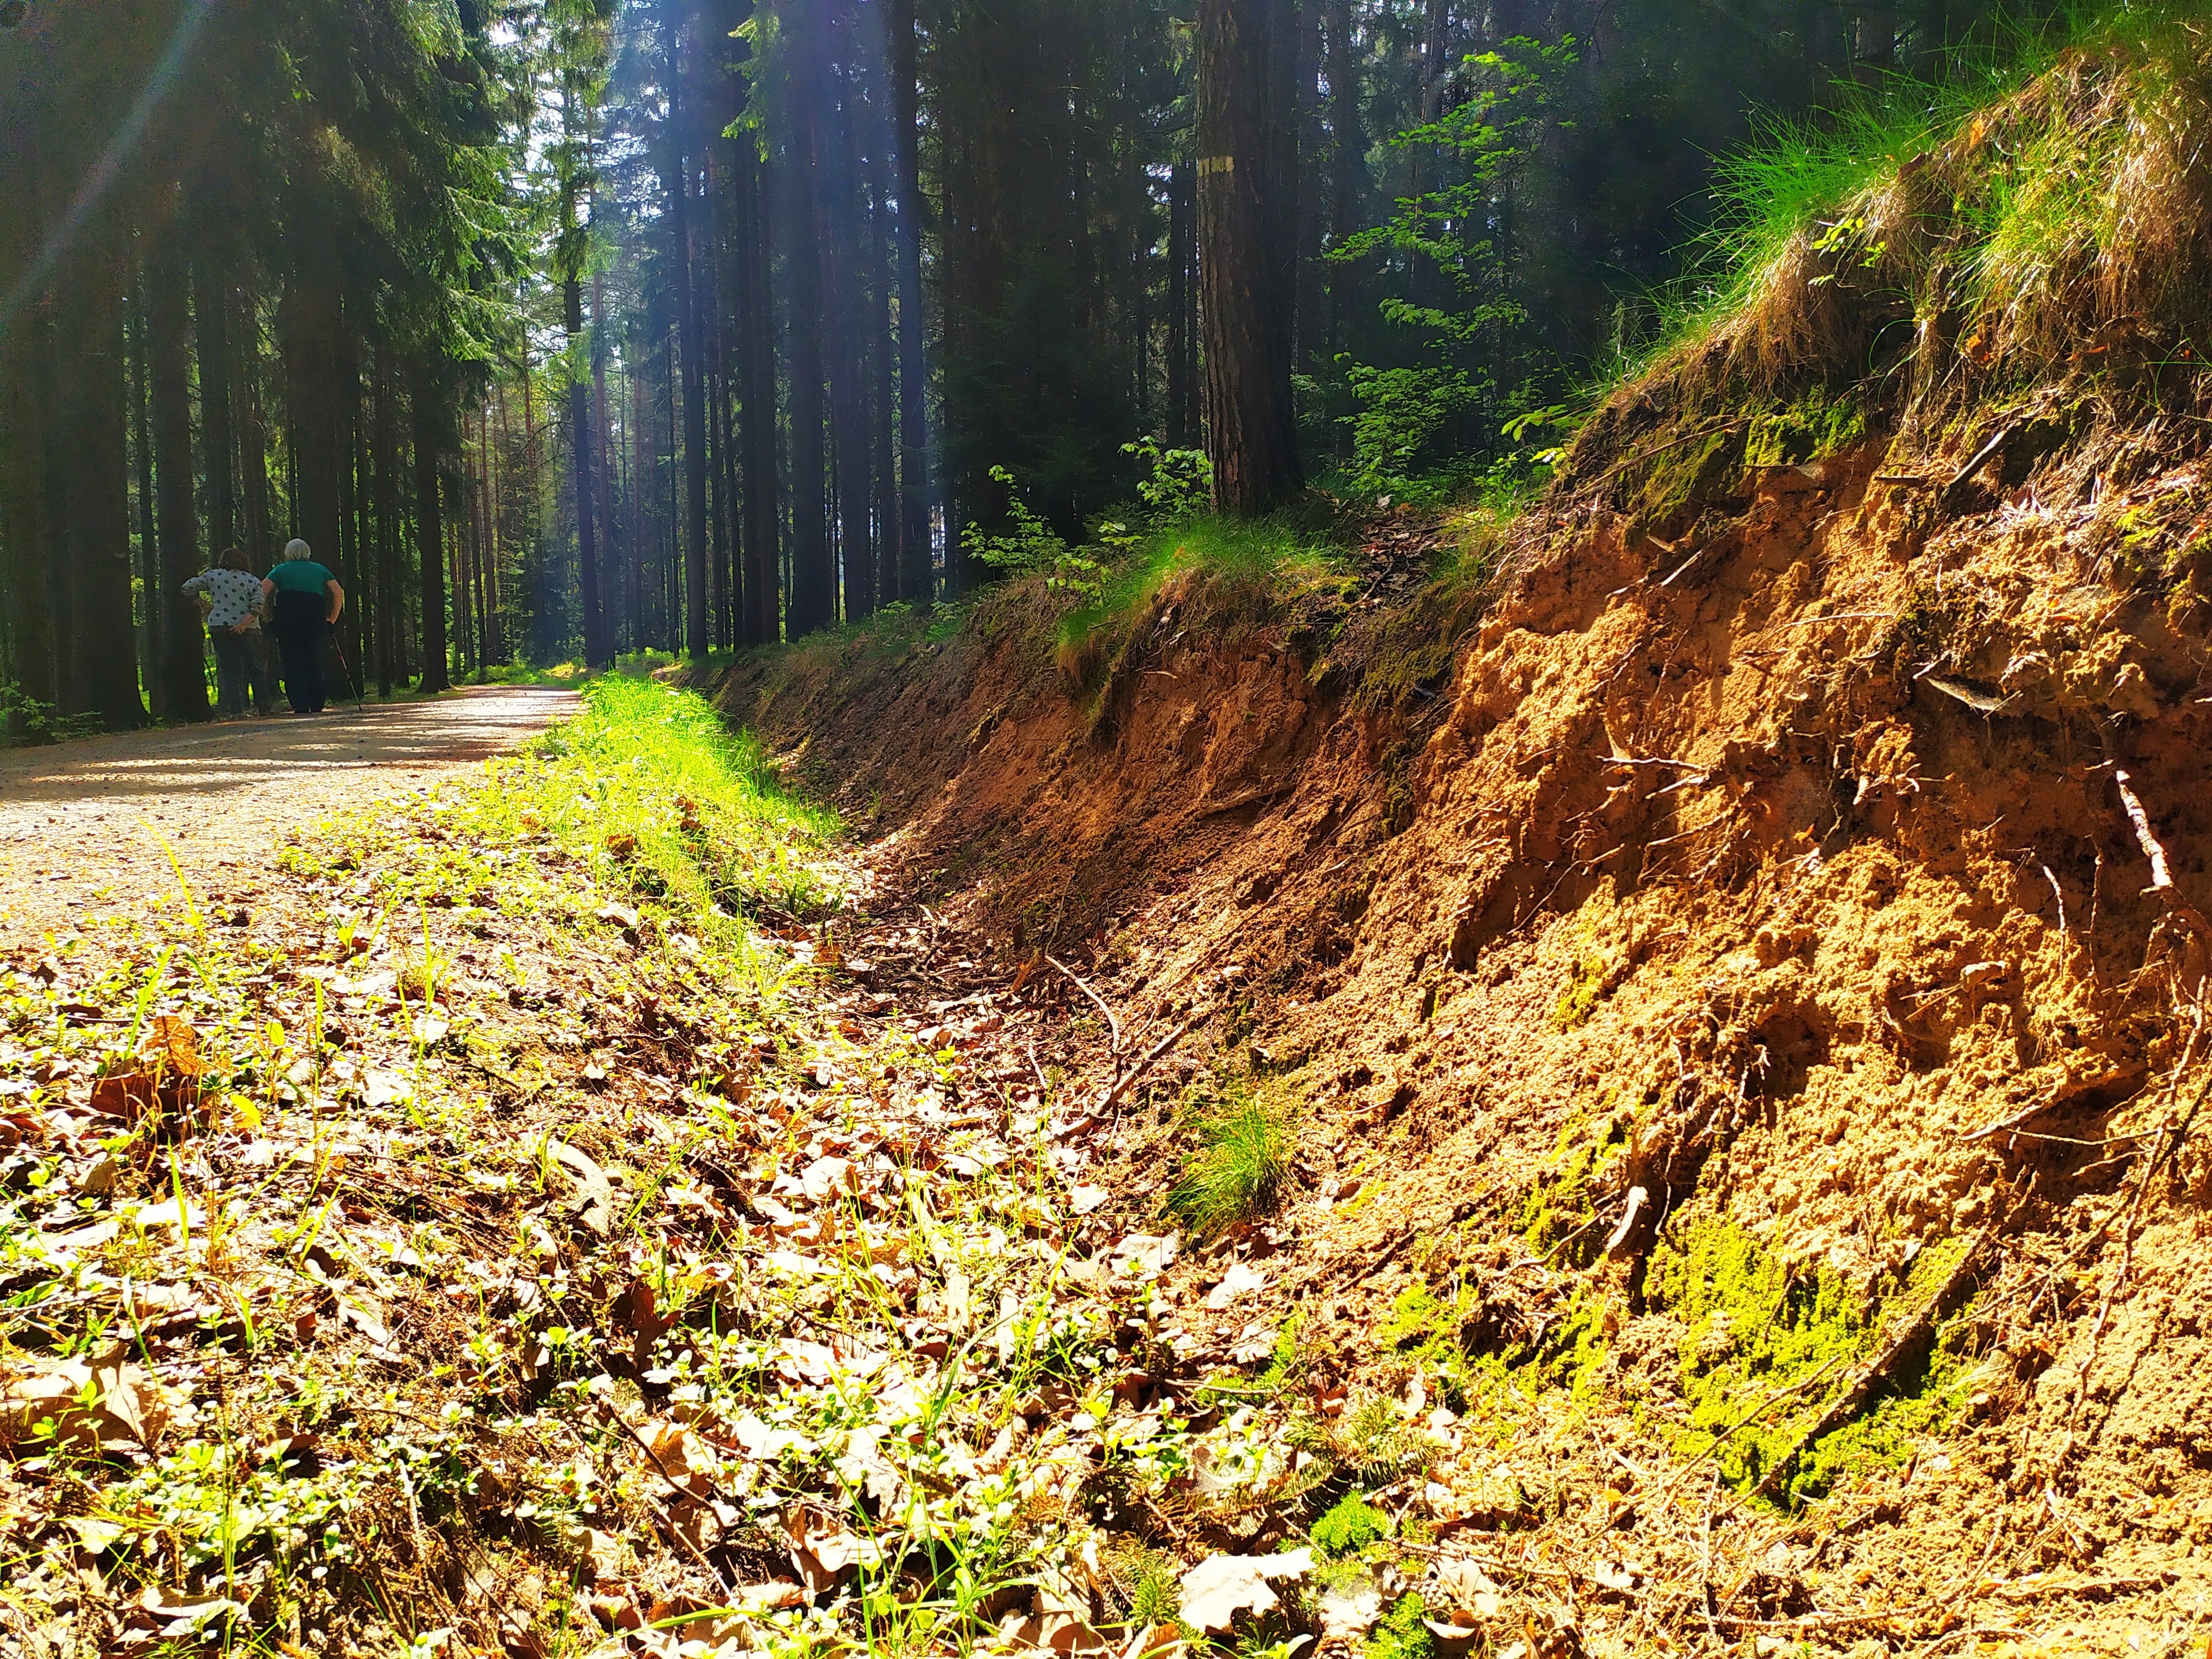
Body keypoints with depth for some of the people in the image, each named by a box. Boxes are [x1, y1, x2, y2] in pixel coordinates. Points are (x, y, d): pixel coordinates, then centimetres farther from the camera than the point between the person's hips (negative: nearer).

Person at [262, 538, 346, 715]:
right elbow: (339, 593, 13)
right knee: (314, 660, 9)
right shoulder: (320, 570, 20)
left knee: (293, 662, 0)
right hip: (315, 615, 2)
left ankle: (300, 705, -8)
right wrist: (332, 619, 15)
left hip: (287, 615, -2)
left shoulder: (281, 570, 14)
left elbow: (262, 592, 3)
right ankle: (316, 705, 6)